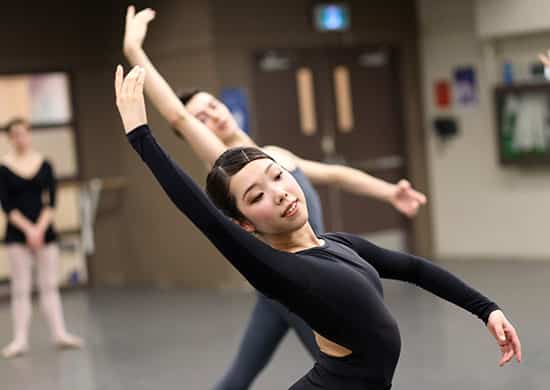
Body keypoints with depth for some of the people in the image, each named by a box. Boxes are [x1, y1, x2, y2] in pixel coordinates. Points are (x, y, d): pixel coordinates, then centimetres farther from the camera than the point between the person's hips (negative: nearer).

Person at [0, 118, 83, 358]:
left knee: (49, 285, 4)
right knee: (20, 288, 1)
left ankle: (59, 333, 7)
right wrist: (28, 230, -14)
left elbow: (51, 201, -1)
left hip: (44, 229, 2)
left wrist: (40, 229, -12)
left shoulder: (44, 164, 3)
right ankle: (20, 339, 4)